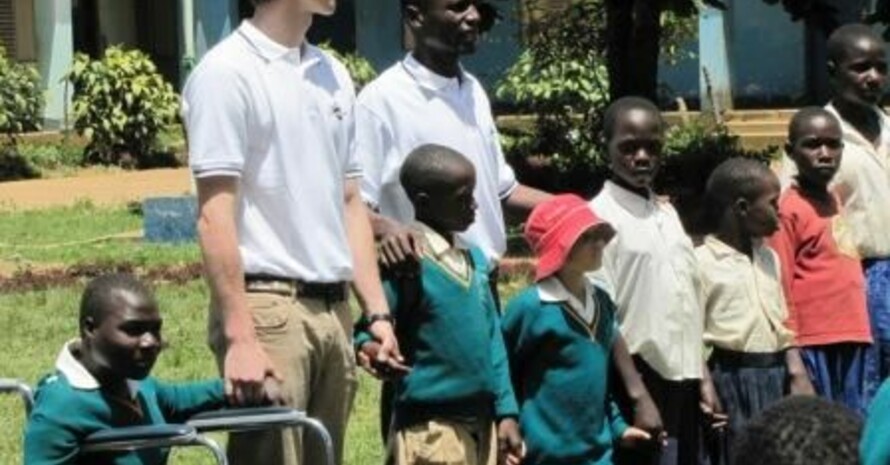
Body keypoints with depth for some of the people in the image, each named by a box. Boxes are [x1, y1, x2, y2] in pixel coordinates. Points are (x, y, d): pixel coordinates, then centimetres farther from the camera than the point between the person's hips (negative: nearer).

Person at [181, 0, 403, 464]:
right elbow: (215, 216, -13)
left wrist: (377, 311, 12)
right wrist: (240, 336, -18)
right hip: (269, 306, -7)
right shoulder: (228, 72, -9)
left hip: (333, 310, 7)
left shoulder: (332, 76, 15)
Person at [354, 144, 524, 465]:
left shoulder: (474, 259, 11)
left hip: (480, 421, 8)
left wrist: (506, 411, 11)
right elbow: (368, 328, -11)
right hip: (430, 427, -8)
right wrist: (368, 346, -34)